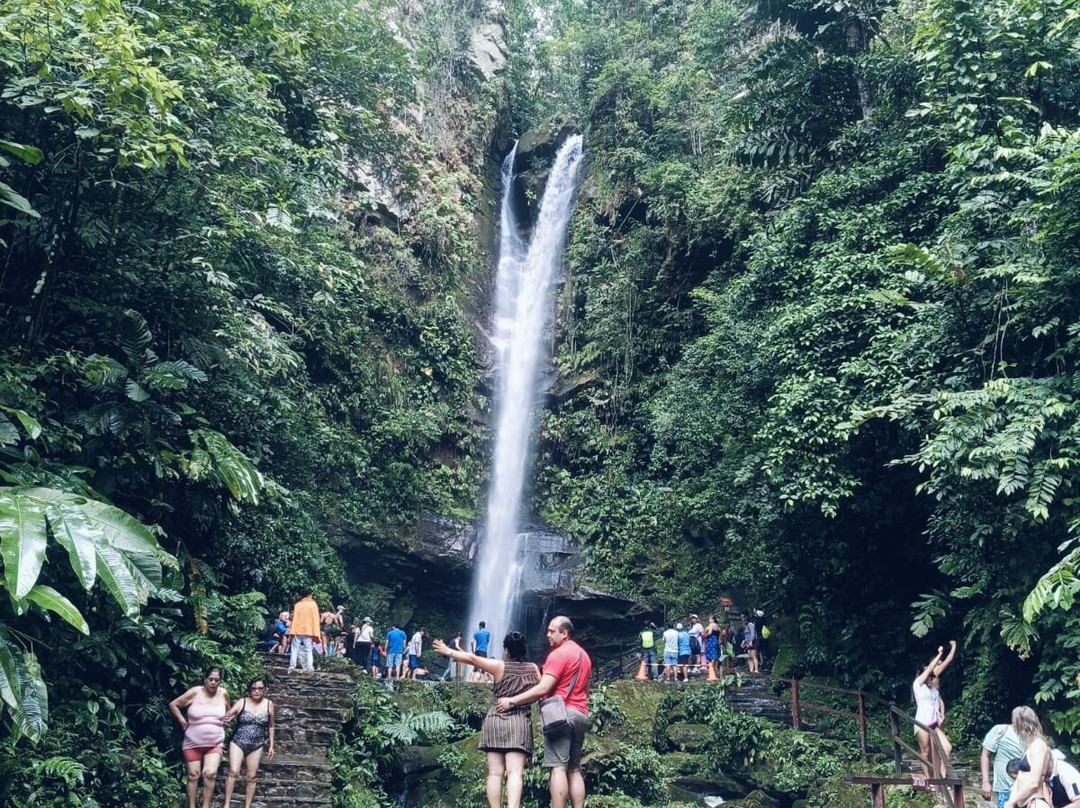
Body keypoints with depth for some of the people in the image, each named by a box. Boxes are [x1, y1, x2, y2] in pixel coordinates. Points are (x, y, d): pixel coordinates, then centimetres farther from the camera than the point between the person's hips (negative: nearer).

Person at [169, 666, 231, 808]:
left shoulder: (223, 693, -1)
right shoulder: (195, 692, -10)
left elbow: (227, 711, 20)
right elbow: (173, 704, -2)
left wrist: (224, 722, 7)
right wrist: (182, 721, -5)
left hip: (215, 743, 1)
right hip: (193, 743, -1)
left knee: (210, 773, -15)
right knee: (193, 775, 5)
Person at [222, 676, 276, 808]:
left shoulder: (269, 704, 2)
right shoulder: (242, 702, -5)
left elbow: (270, 726, 11)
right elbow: (227, 716, -11)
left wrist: (271, 745, 11)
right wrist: (226, 719, -35)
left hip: (257, 745, 2)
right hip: (238, 742, -2)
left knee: (251, 777, 5)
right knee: (233, 771, -17)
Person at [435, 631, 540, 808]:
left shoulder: (500, 666, -1)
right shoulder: (533, 669, 6)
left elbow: (472, 658, 1)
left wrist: (449, 652, 11)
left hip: (495, 721, 0)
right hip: (520, 723, 0)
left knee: (495, 773, 3)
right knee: (515, 772, -11)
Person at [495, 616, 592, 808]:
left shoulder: (558, 654, -9)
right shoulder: (583, 655, 20)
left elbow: (543, 689, -17)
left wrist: (512, 701, -15)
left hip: (561, 713, -9)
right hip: (581, 715, 9)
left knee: (558, 767, -12)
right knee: (574, 770, 8)